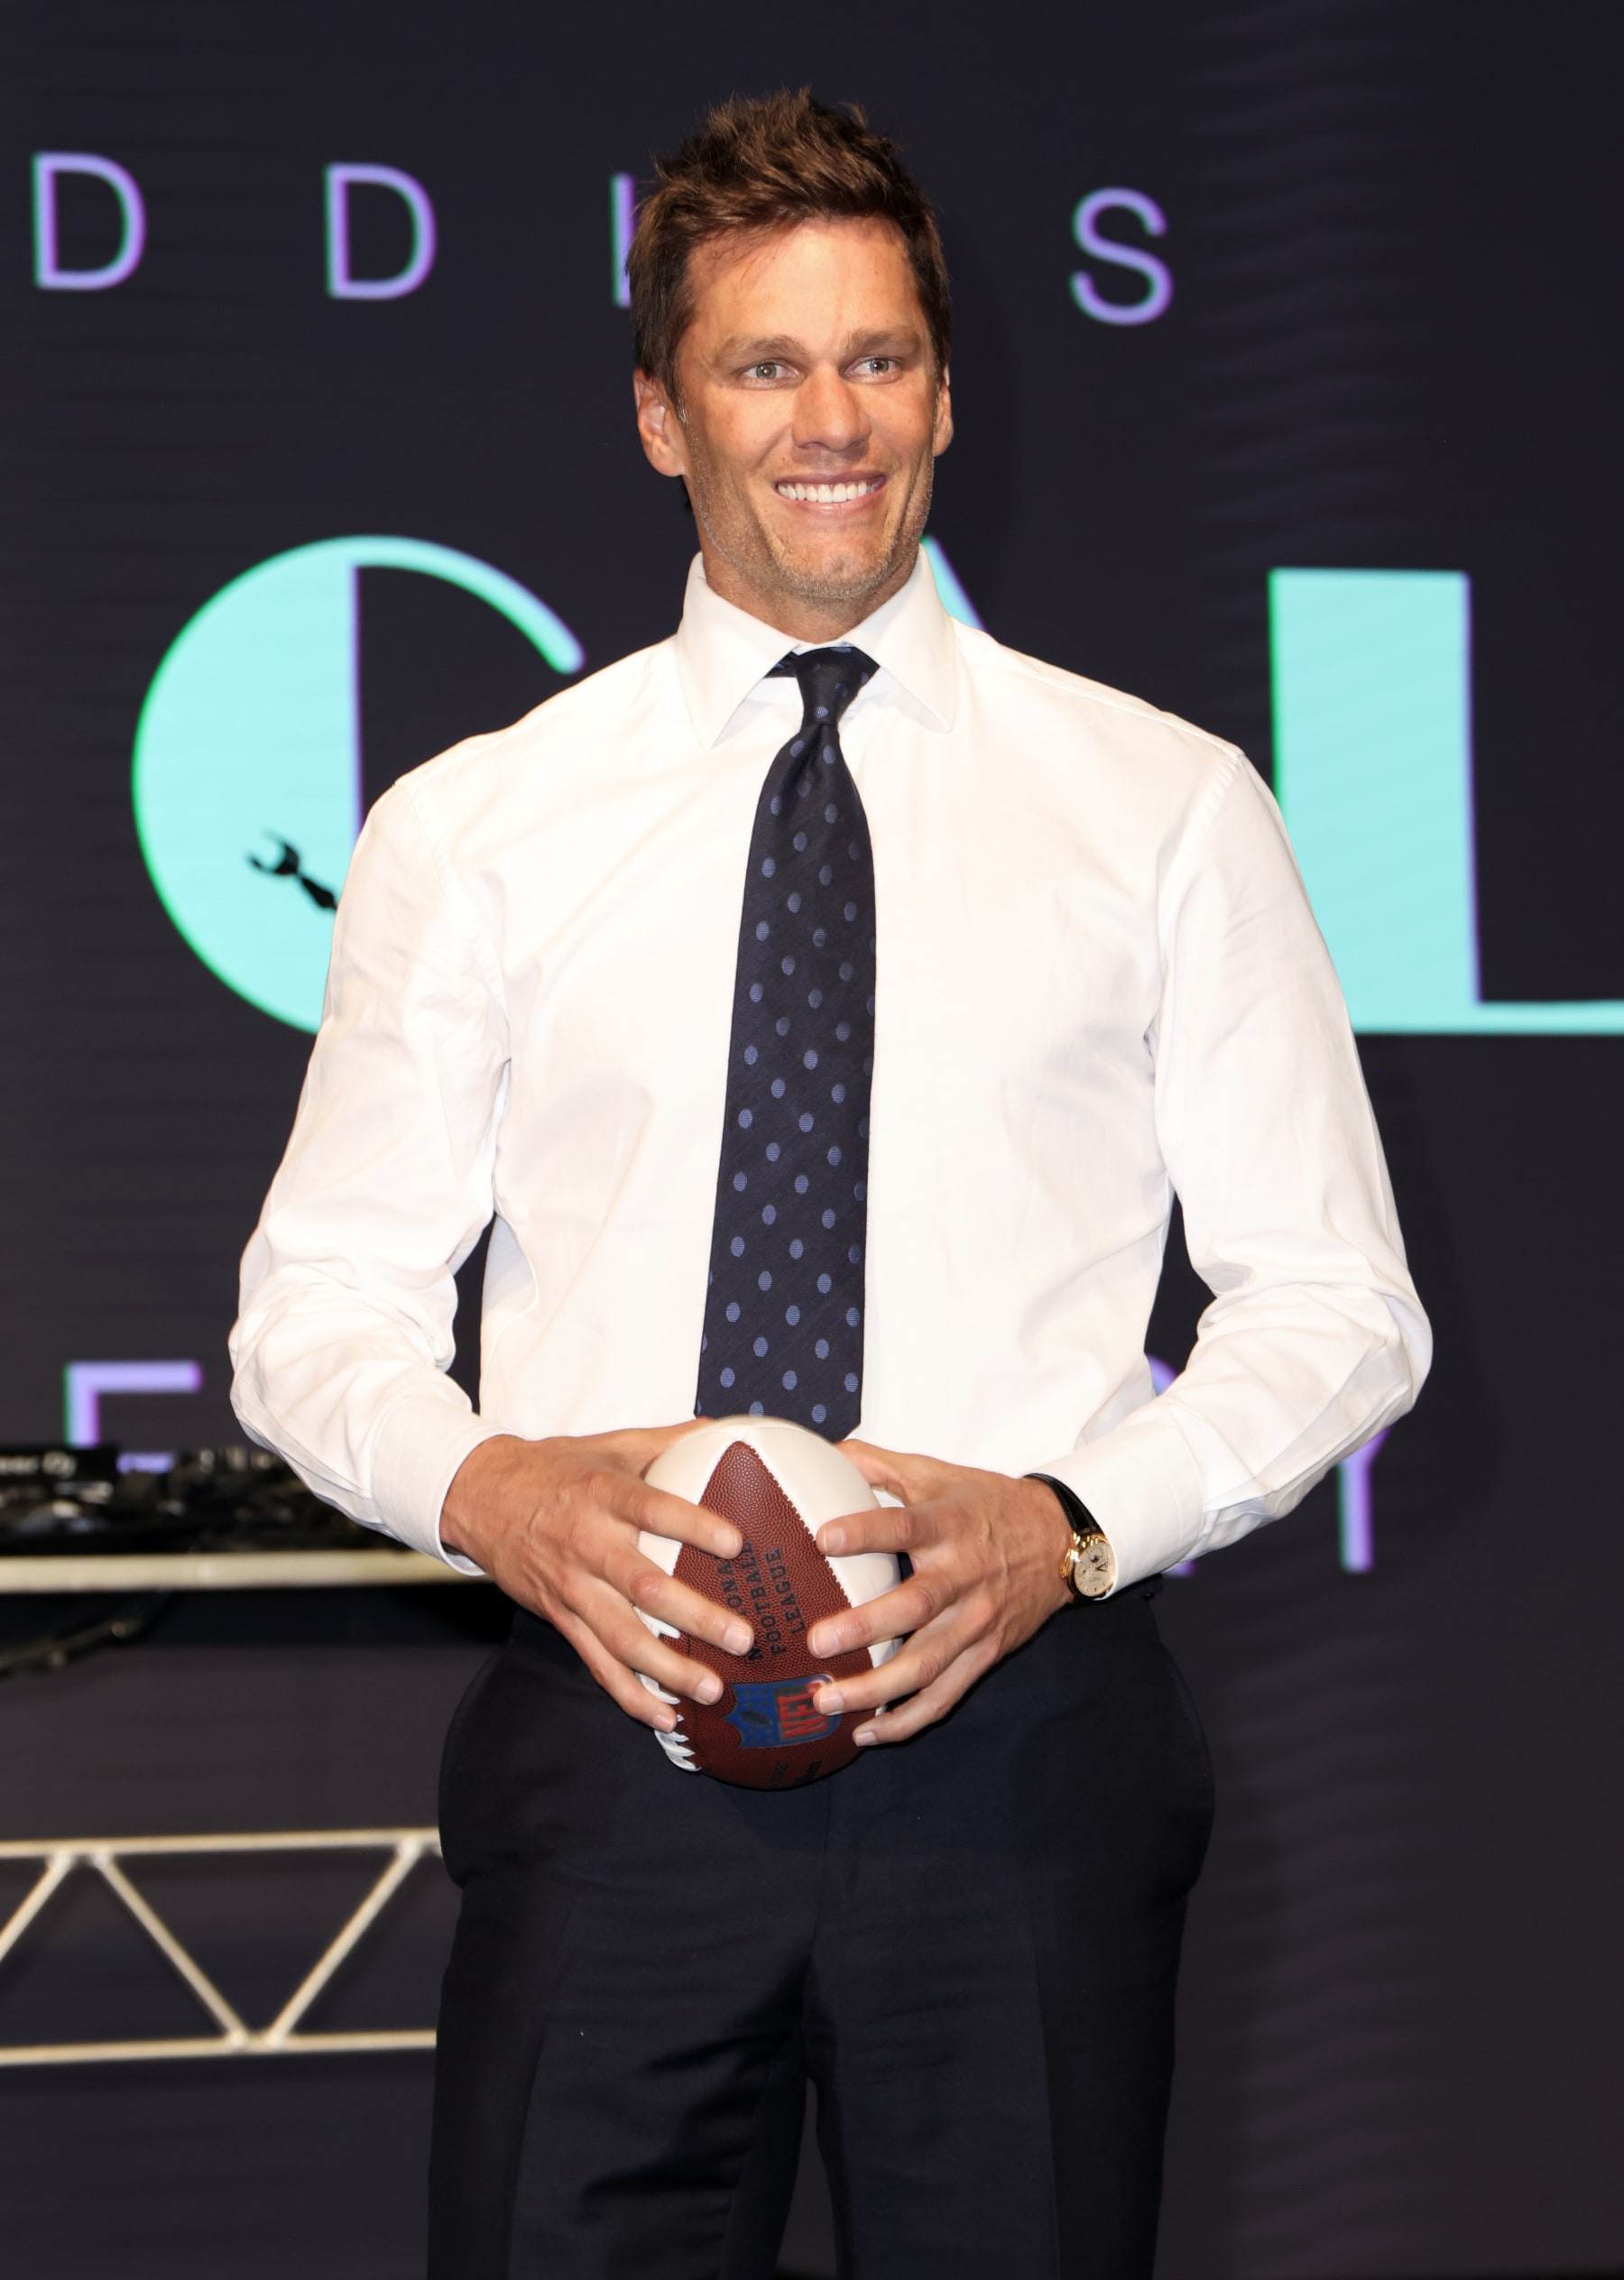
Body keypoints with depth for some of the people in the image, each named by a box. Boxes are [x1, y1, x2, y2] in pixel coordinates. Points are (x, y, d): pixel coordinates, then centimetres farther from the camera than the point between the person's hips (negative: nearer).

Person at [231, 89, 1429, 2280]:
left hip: (1023, 1733, 0)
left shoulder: (1167, 808, 7)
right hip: (610, 1731, 0)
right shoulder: (470, 831, 9)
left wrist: (1071, 1520, -11)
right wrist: (489, 1484, -12)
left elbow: (1335, 1298, 6)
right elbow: (320, 1303, 10)